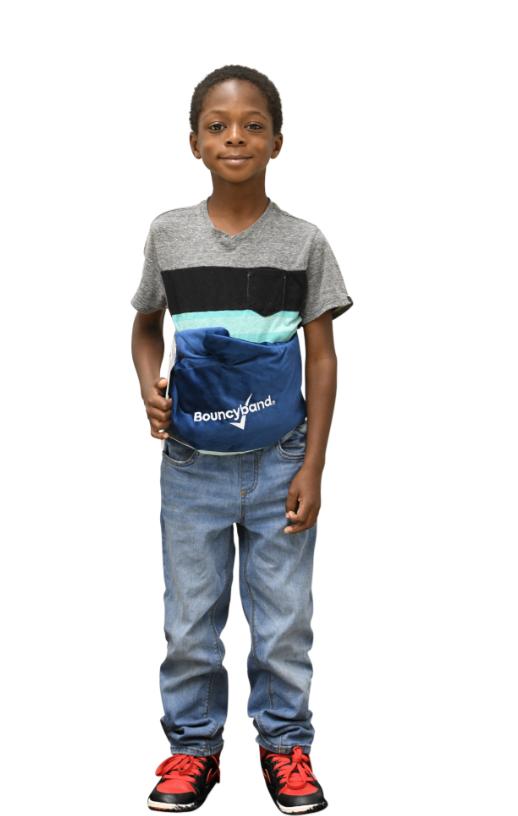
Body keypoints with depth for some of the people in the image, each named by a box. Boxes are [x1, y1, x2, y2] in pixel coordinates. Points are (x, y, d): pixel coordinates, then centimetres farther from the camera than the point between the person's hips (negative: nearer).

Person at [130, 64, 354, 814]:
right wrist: (150, 387, -8)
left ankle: (285, 744, 25)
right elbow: (146, 326, 13)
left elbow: (322, 358, -1)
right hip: (193, 465, 1)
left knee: (284, 620, 7)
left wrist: (312, 467, -5)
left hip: (278, 463, -1)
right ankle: (194, 745, 26)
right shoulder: (168, 234, -1)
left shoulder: (303, 242, -4)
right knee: (190, 621, 9)